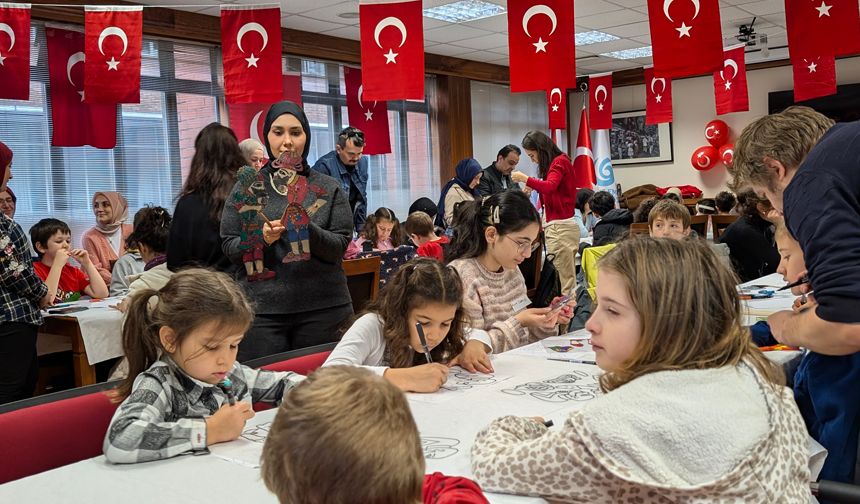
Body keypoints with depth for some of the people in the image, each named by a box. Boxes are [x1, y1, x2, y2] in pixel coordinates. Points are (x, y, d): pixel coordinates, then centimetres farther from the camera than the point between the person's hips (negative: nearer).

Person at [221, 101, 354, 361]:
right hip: (262, 308, 0)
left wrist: (307, 230, -18)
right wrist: (260, 238, -15)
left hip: (322, 308, 0)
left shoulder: (329, 188, 6)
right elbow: (229, 247, 5)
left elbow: (340, 247, 0)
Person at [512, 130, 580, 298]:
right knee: (569, 279, 6)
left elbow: (550, 187, -22)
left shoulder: (559, 162, -7)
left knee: (562, 282, -9)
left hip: (559, 227, -9)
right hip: (562, 225, 9)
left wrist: (525, 179, -16)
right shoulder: (558, 162, 18)